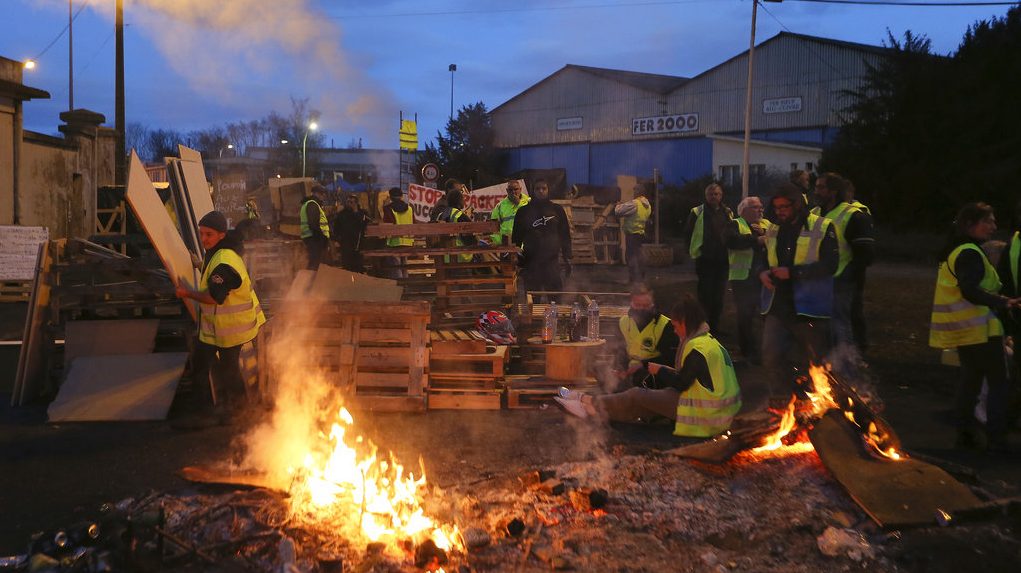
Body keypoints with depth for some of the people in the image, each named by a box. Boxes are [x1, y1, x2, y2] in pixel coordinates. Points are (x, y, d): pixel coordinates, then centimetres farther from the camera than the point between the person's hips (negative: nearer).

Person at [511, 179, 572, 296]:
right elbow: (516, 237, 11)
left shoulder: (557, 210, 10)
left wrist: (567, 258, 5)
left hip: (552, 261, 0)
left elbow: (565, 235, 11)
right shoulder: (524, 211, 9)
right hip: (530, 263, 0)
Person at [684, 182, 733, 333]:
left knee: (719, 295, 9)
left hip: (723, 260, 4)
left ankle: (714, 325, 20)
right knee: (705, 295, -1)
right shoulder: (697, 212, -3)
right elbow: (688, 233, -2)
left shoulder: (728, 213, 10)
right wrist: (692, 251, -4)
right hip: (705, 259, -4)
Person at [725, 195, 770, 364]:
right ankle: (748, 351, 13)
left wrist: (765, 233, -12)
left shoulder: (766, 224, 15)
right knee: (745, 316, 3)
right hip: (744, 278, -4)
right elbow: (732, 241, -22)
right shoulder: (736, 225, -1)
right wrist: (757, 240, -24)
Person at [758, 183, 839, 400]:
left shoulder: (823, 228, -7)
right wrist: (762, 272, -2)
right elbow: (760, 258, 22)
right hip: (777, 308, 5)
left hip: (809, 309, -5)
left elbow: (830, 265, -15)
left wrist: (792, 272, -20)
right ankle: (783, 404, 17)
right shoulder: (773, 231, 12)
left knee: (819, 360, 9)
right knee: (771, 357, 1)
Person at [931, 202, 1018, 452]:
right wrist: (1003, 303, -36)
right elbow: (971, 291, -27)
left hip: (962, 329, 10)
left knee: (970, 379, 16)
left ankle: (966, 433, 20)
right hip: (979, 328, -10)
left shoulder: (954, 251, 15)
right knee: (998, 382, -4)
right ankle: (996, 438, -4)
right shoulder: (970, 253, -17)